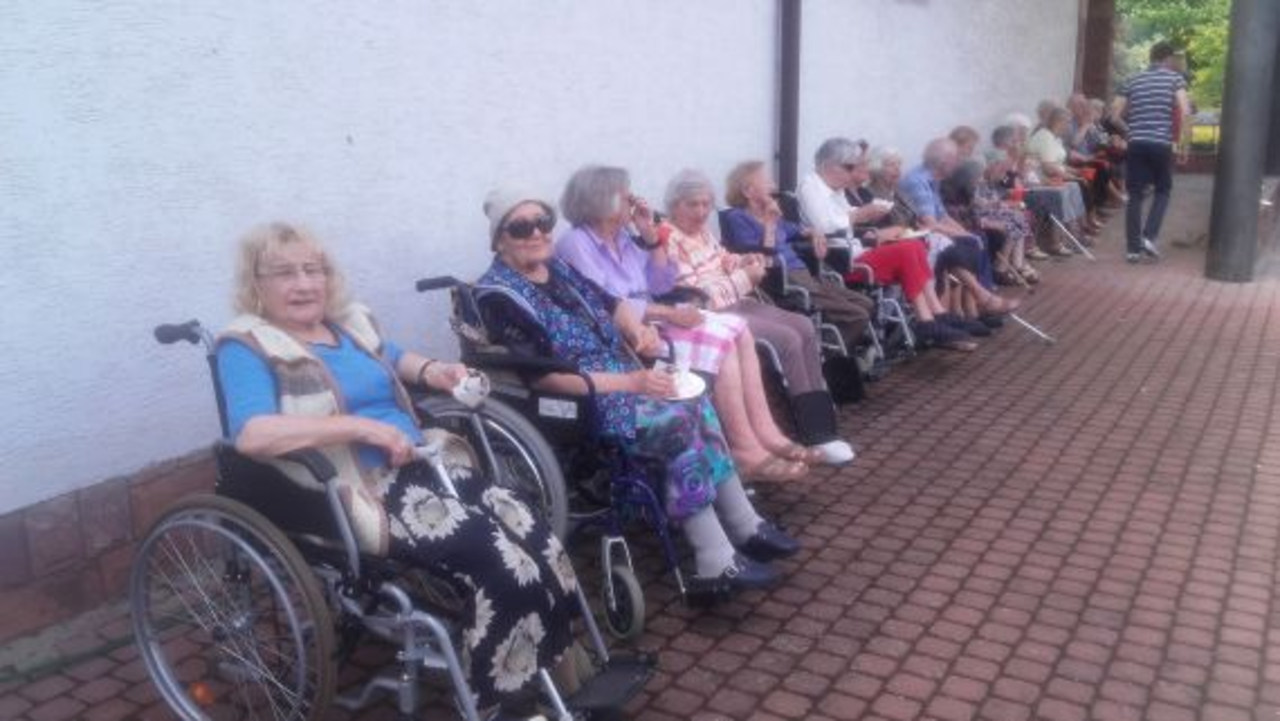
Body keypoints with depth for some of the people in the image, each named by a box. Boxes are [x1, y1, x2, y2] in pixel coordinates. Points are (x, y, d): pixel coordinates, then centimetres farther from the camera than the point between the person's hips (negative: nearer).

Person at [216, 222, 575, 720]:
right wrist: (364, 427, -24)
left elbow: (393, 359, 36)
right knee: (504, 562, -24)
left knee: (542, 548, -14)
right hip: (358, 493, -7)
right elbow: (251, 434, -23)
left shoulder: (350, 323, 16)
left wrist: (430, 370, 12)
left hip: (425, 465, 7)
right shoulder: (248, 347, -5)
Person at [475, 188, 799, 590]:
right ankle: (717, 563, -18)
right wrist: (630, 382, -23)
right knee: (677, 422, -23)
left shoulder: (555, 267, 11)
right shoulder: (499, 296, -14)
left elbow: (610, 305, 21)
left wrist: (638, 330, -3)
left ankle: (745, 528, -1)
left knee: (697, 404, -10)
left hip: (620, 378, 8)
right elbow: (542, 377, -21)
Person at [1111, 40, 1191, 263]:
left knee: (1135, 196, 5)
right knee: (1163, 191, 15)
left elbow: (1115, 114, 8)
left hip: (1136, 143, 2)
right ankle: (1149, 236, -1)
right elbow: (1185, 112, -7)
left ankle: (1133, 248, 3)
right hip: (1161, 144, -2)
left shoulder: (1132, 81, 14)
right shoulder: (1175, 78, 4)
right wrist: (1184, 146, -2)